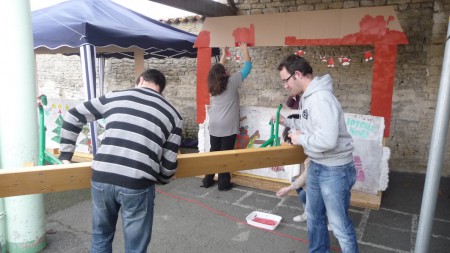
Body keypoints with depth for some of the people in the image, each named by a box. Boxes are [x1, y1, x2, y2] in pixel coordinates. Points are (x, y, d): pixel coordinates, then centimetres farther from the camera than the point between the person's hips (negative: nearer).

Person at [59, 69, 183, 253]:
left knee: (101, 236, 28)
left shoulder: (114, 97, 14)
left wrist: (65, 155, 26)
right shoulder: (173, 115, 10)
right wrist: (161, 179, 30)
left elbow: (73, 116, 20)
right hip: (138, 184, -2)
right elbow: (169, 164, 8)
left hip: (101, 178, 3)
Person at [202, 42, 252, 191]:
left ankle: (207, 180, 21)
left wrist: (224, 54, 35)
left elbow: (217, 69, 26)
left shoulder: (212, 85, 7)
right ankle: (223, 183, 9)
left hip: (214, 127, 5)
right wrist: (245, 50, 14)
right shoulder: (232, 82, -8)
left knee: (213, 153, 14)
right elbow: (247, 66, 1)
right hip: (228, 128, -5)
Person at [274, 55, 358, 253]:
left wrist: (300, 139, -20)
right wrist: (287, 122, 13)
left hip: (334, 169, -10)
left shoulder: (321, 98, -26)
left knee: (339, 223, 5)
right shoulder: (307, 97, 5)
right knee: (314, 215, 23)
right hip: (316, 166, 10)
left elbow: (327, 140, -35)